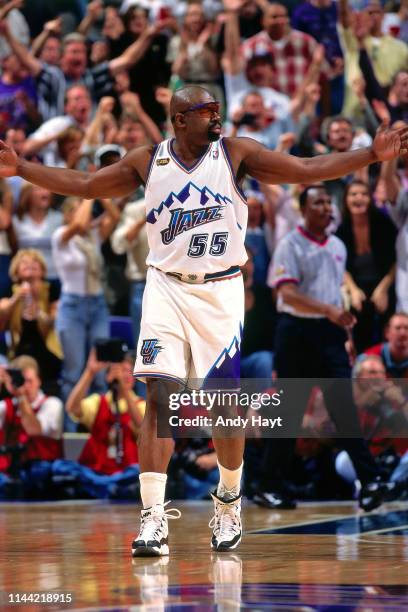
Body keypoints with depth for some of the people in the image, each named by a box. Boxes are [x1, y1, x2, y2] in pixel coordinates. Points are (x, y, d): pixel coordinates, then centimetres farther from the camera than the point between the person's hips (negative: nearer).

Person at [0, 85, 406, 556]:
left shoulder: (236, 153, -1)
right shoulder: (147, 161, 3)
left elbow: (308, 170, -5)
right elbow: (84, 185, 11)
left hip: (220, 291, 0)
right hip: (166, 288, 0)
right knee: (159, 397, -13)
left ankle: (228, 501, 29)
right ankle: (153, 519, -15)